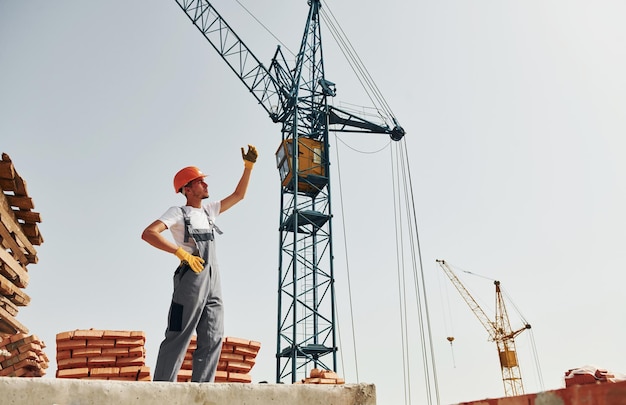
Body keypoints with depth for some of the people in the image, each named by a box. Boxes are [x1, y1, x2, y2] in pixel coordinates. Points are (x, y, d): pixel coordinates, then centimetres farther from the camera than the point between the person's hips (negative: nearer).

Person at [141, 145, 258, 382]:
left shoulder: (209, 210, 20)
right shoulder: (178, 212, 1)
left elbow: (238, 195, 26)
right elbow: (148, 233, -12)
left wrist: (248, 167, 16)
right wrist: (182, 253, -21)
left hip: (213, 282, 7)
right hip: (191, 280, -7)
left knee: (212, 340, 5)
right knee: (178, 338, -6)